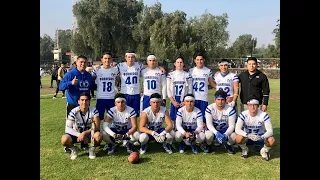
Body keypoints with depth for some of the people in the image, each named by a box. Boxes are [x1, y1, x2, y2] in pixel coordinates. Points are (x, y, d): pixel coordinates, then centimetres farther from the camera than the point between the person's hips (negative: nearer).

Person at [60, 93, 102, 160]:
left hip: (89, 134, 0)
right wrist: (80, 135, -30)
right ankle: (73, 149, 5)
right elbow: (68, 128, -20)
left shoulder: (94, 111, -17)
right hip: (76, 134, 0)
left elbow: (97, 127, -19)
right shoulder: (74, 112, -17)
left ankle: (92, 149, 0)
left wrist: (84, 133, -29)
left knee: (98, 135, -33)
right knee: (64, 139, -30)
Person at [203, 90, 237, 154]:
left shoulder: (230, 109, -16)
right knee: (209, 135, -35)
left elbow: (231, 126, -17)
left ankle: (228, 145, 10)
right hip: (213, 129, -1)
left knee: (234, 136, -29)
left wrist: (225, 135, -37)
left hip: (225, 130, 1)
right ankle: (207, 145, 4)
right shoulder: (209, 108, -17)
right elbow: (209, 124, -20)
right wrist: (217, 133, -38)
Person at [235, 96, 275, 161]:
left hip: (260, 138, 0)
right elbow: (237, 129, -26)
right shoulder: (243, 114, -17)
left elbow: (270, 131, -21)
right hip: (247, 138, 0)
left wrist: (261, 137, -41)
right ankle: (245, 149, 2)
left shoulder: (264, 115, -16)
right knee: (239, 138, -34)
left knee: (271, 140, -31)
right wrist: (248, 135, -43)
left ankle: (265, 150, 5)